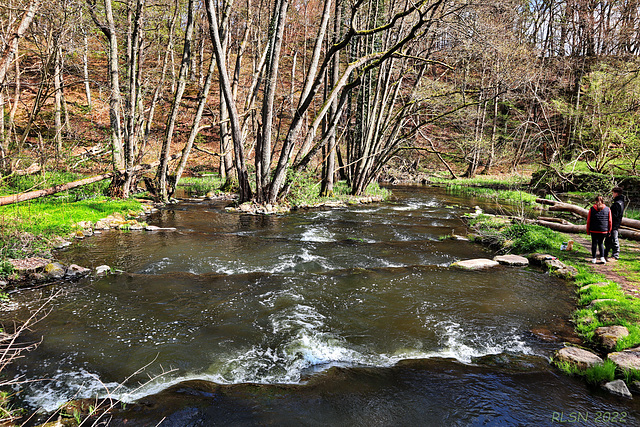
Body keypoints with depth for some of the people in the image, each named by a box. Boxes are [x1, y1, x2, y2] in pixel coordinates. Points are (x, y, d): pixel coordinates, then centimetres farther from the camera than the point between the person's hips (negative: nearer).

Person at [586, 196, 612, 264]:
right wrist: (609, 231, 12)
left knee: (594, 243, 7)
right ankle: (602, 258, 3)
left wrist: (588, 231, 8)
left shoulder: (592, 209, -3)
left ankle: (594, 258, 10)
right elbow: (610, 221, 3)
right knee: (601, 243, 14)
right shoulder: (608, 209, 0)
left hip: (594, 230, -1)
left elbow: (588, 221, -1)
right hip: (604, 230, 1)